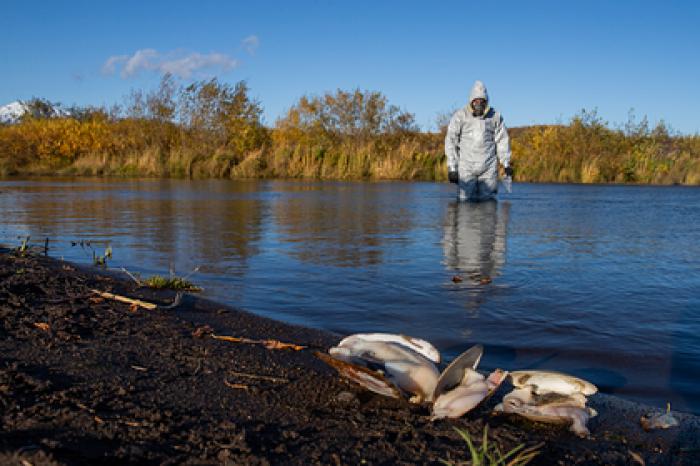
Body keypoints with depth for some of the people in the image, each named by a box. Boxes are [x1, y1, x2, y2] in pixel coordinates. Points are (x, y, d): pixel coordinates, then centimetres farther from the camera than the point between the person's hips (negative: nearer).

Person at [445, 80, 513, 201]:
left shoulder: (495, 116, 2)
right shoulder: (460, 115, -4)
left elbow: (502, 140, 9)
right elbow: (451, 141, -2)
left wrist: (506, 163, 5)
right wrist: (452, 168, -5)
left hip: (489, 167, 2)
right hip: (466, 166, -1)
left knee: (488, 200, 4)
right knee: (467, 200, -1)